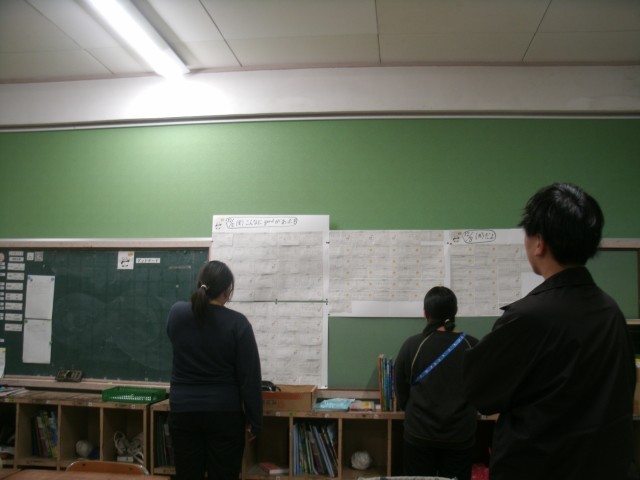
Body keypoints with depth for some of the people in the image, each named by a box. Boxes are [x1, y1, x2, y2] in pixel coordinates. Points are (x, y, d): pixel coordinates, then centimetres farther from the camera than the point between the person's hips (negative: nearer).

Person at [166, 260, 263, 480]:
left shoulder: (176, 313, -3)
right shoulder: (237, 323, -13)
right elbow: (250, 378, -11)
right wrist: (254, 421, -1)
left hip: (183, 411, 3)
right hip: (224, 414, -3)